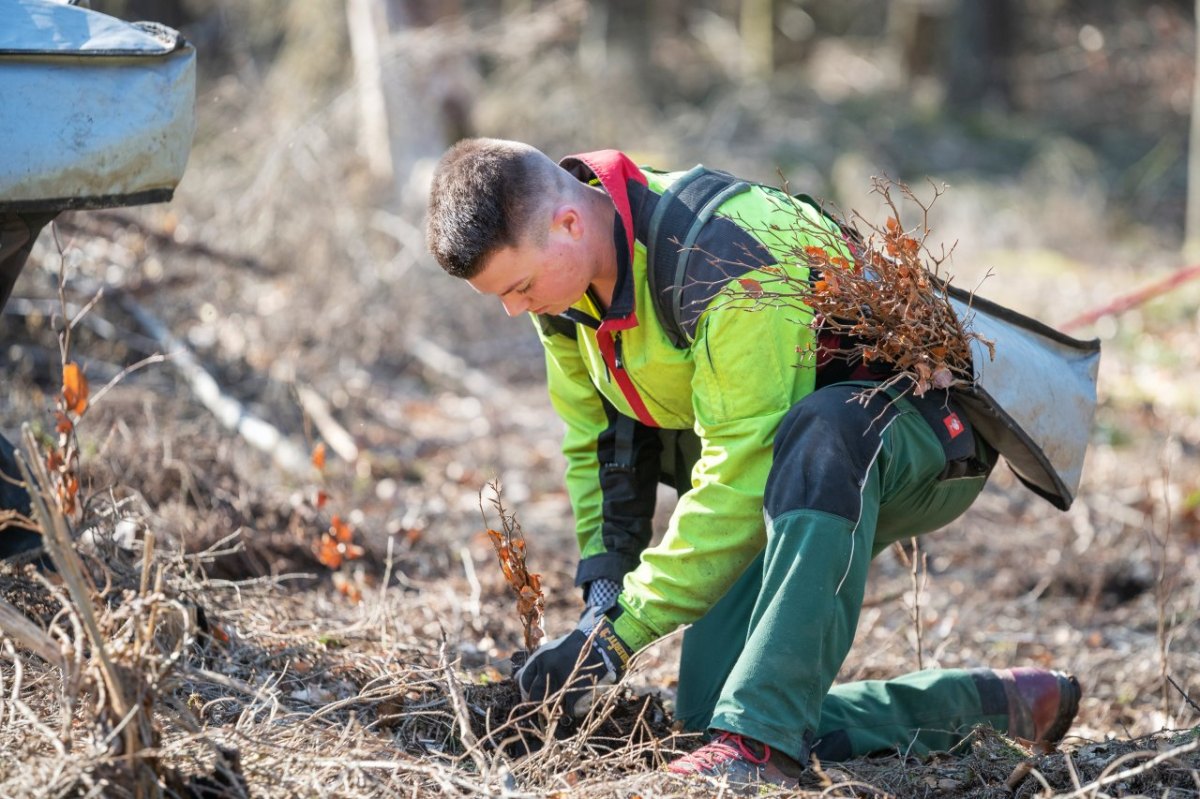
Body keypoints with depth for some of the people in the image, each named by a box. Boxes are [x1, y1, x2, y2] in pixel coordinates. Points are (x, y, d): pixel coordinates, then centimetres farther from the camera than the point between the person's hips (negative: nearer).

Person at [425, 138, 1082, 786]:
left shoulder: (726, 261, -33)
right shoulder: (564, 270, -7)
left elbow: (741, 475, -33)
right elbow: (597, 439, 4)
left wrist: (621, 629, -30)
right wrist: (603, 587, -9)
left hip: (926, 430, -8)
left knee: (819, 432, -44)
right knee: (707, 705, -6)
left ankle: (760, 739, -41)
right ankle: (995, 704, 5)